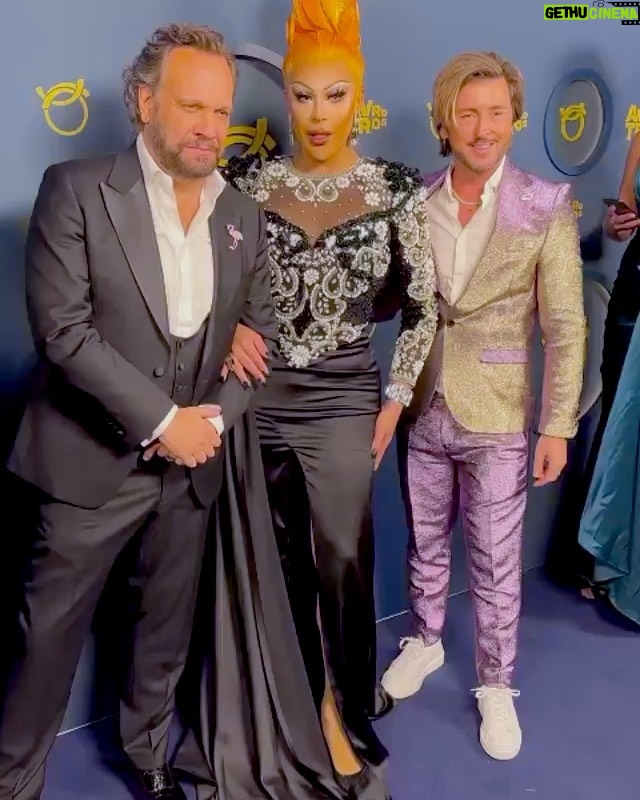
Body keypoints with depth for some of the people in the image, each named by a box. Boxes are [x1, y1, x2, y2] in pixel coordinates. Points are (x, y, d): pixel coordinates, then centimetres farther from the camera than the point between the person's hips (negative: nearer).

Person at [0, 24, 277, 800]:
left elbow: (260, 333, 7)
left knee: (168, 628, 18)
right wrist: (162, 419, -17)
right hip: (93, 459, -4)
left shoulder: (243, 216, 6)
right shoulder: (76, 189, -8)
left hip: (192, 463, 5)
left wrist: (212, 421, -8)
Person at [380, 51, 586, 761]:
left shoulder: (546, 208, -8)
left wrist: (557, 426, -9)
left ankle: (495, 685, 28)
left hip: (496, 417, -2)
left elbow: (565, 328, -7)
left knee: (496, 564, 9)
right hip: (421, 410, 3)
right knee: (425, 544, 19)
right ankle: (425, 642, 42)